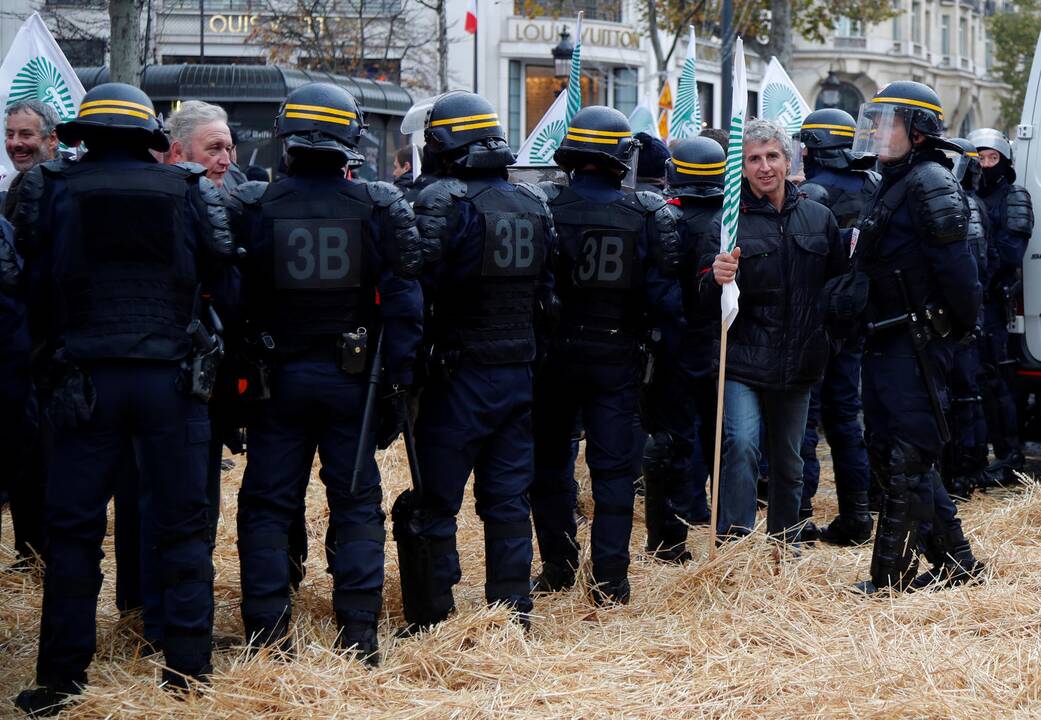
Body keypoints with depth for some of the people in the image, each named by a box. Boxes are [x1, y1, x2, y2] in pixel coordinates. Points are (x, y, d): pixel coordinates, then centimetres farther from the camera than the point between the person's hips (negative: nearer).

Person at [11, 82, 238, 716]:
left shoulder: (52, 190, 0)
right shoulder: (188, 193, 1)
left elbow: (33, 285, 4)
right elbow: (224, 284, 3)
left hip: (86, 379, 0)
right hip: (171, 379, 0)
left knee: (73, 529, 7)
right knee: (183, 527, 8)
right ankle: (188, 669, 9)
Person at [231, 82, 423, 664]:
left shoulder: (253, 207, -5)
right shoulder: (380, 208, -4)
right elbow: (404, 296, -5)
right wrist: (400, 376, -2)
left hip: (278, 376, 0)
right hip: (351, 378, 0)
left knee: (267, 506, 8)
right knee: (358, 506, 8)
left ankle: (268, 634, 7)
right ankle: (359, 635, 6)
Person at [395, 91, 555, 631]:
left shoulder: (443, 202, -13)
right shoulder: (534, 204, 9)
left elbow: (417, 287, -19)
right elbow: (547, 288, 15)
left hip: (460, 376, -6)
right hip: (519, 372, 7)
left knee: (433, 504, 1)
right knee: (507, 499, 13)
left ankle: (431, 622, 2)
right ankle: (512, 610, 17)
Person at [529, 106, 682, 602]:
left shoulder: (542, 206, -10)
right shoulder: (647, 214, -8)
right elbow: (664, 293, -8)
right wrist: (679, 329, 8)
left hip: (553, 355, 0)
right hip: (617, 357, 0)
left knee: (548, 464, 14)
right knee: (613, 469, 7)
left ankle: (557, 569, 19)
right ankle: (610, 581, 6)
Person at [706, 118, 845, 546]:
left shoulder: (818, 218, 7)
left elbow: (838, 284, 17)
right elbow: (704, 299, -8)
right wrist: (716, 280, -28)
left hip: (797, 366, 4)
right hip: (742, 362, -4)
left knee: (789, 462, 14)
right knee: (741, 444, -22)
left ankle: (785, 542, 30)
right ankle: (733, 543, -16)